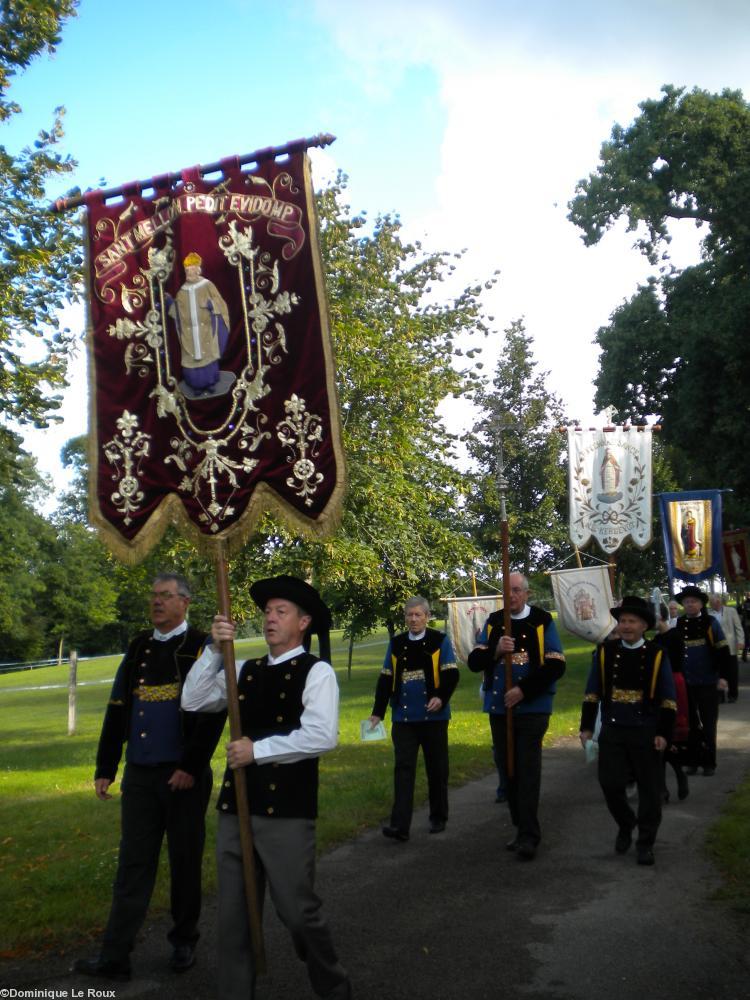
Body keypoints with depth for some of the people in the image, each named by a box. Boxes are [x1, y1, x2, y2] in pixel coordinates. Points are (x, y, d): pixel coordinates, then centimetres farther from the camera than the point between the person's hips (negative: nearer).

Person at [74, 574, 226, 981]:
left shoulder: (202, 649, -6)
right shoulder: (137, 650, 9)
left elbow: (214, 713, -12)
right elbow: (117, 711, 12)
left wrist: (191, 767, -16)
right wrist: (105, 769, 9)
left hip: (184, 776, -4)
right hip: (139, 775, 4)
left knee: (185, 862, 9)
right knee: (133, 864, 6)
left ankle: (184, 941, 26)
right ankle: (114, 956, 11)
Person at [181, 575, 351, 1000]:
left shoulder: (316, 671, -5)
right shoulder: (245, 671, 12)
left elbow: (322, 736, -17)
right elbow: (194, 701, 5)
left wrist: (259, 750, -15)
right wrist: (215, 650, -6)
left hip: (288, 810, -5)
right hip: (236, 806, 5)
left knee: (298, 910, 5)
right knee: (233, 916, 12)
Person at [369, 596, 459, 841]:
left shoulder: (440, 641, -1)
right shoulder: (396, 644, 9)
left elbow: (451, 674, -6)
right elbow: (385, 680, 10)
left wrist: (441, 697, -24)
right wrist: (377, 712, 5)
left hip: (433, 717, -2)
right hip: (403, 718, 2)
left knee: (436, 769, 8)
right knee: (403, 768, -4)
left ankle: (438, 818, 24)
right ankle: (400, 825, -7)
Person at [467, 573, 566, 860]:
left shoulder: (543, 621, -4)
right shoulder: (493, 621, 7)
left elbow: (556, 666, -8)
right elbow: (474, 662, 3)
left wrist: (523, 690, -15)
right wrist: (495, 650, -17)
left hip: (532, 708, -4)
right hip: (498, 708, 4)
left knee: (527, 771, -8)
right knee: (509, 771, 10)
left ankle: (528, 836, -3)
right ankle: (522, 829, 23)